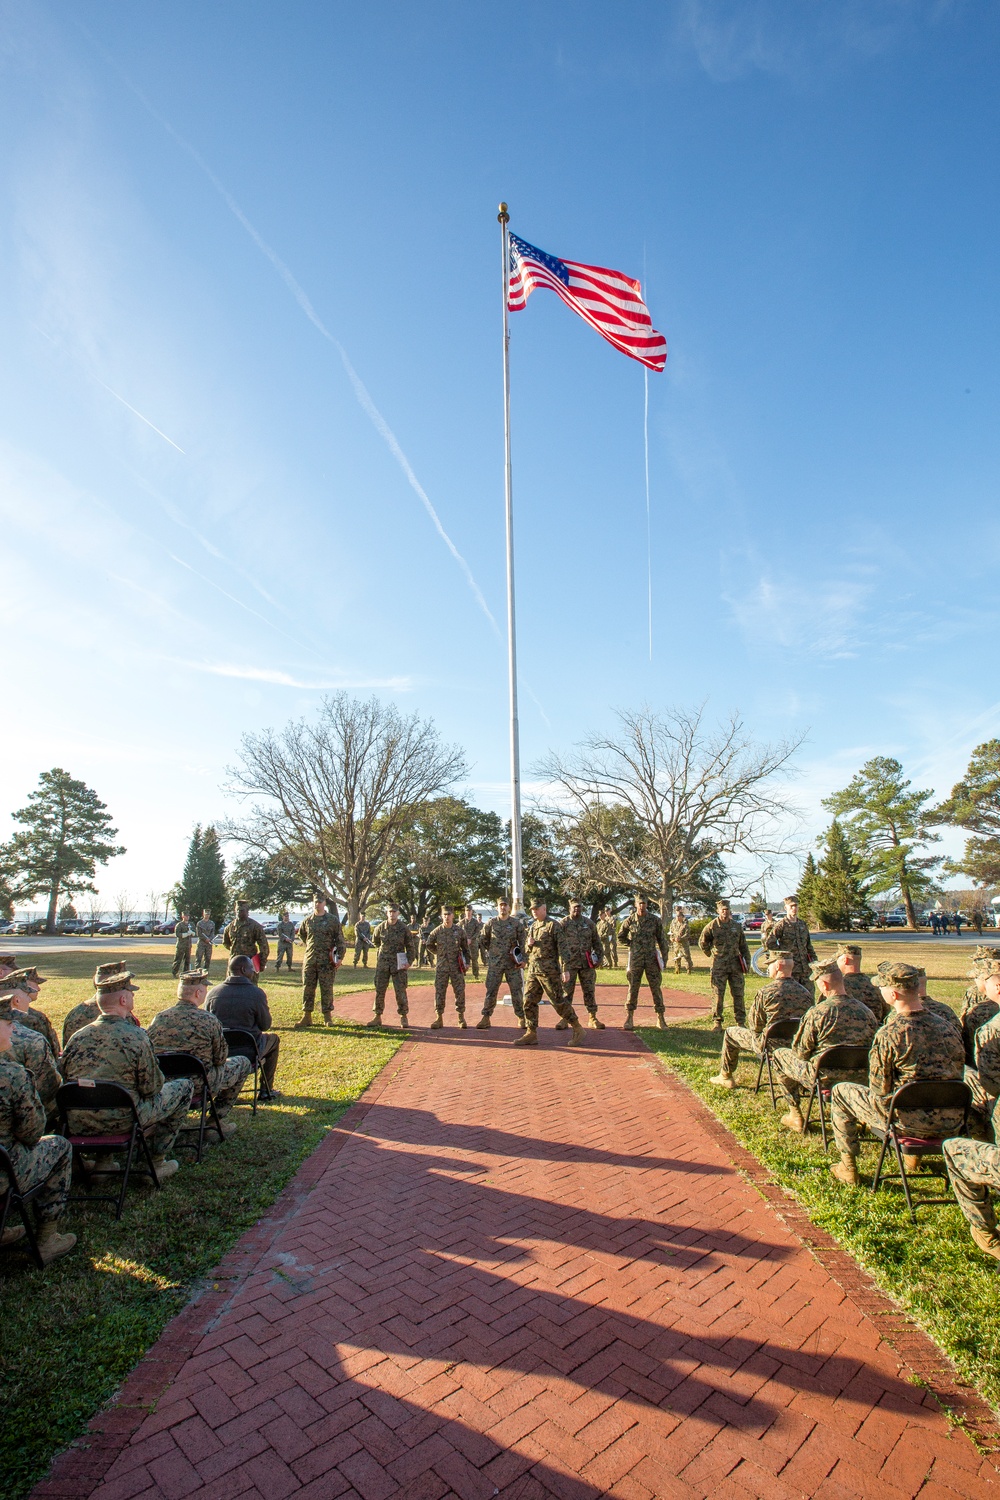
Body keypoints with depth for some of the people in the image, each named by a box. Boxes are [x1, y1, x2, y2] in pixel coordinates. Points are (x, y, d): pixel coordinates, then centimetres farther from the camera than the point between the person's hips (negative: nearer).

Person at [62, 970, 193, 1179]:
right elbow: (151, 1088, -11)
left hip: (76, 1125, 7)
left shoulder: (77, 1037, -1)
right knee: (183, 1086, 10)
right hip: (120, 1121, -6)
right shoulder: (136, 1036, -15)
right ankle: (156, 1162, 16)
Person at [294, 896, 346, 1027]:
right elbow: (301, 934, 27)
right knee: (307, 988, 5)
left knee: (327, 989, 2)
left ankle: (327, 1017, 11)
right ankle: (306, 1016, 14)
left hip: (327, 961, -3)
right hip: (309, 959, 3)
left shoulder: (333, 920, -2)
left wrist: (340, 957, -10)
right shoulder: (307, 921, 8)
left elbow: (340, 939, -3)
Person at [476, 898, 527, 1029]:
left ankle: (521, 1017, 13)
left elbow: (522, 942, 0)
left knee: (517, 990, 3)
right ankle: (485, 1017, 10)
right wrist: (490, 952, 11)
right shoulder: (491, 923, 2)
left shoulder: (516, 923, 0)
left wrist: (523, 959, -8)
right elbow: (483, 940, 14)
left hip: (513, 963, 0)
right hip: (495, 963, 0)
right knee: (491, 990, 2)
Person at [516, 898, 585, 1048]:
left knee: (558, 1002, -5)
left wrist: (564, 969, -17)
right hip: (533, 970, 7)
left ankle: (579, 1031, 6)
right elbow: (526, 947, 23)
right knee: (529, 1001, 5)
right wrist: (529, 944, -2)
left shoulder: (553, 925, -6)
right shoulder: (532, 927, 16)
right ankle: (531, 1034, 14)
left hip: (549, 970, -7)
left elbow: (561, 948, -11)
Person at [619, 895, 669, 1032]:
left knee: (656, 988, 3)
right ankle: (629, 1018, 10)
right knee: (633, 988, 3)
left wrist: (664, 957, 3)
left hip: (652, 959, 0)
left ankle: (660, 1019, 12)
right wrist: (631, 945, 5)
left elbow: (661, 939, 4)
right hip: (635, 960, 0)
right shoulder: (629, 920, -1)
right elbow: (621, 936, 15)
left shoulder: (655, 920, -1)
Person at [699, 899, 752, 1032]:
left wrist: (747, 961, 7)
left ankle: (741, 1022, 16)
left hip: (736, 966, 3)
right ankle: (717, 1022, 10)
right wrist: (711, 954, 10)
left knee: (738, 995, 6)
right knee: (718, 995, 0)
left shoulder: (737, 926, 8)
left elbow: (743, 946, 14)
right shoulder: (711, 926, -3)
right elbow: (702, 943, 9)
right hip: (719, 966, -3)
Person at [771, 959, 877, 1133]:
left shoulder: (817, 1012, -19)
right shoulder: (866, 1011, -4)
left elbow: (801, 1052, -11)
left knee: (780, 1054, 16)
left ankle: (795, 1117, 17)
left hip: (824, 1079, -6)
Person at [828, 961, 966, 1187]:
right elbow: (958, 1074, 10)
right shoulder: (948, 1027, -3)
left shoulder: (888, 1034, -19)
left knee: (840, 1092, 14)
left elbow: (879, 1090, -12)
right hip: (952, 1124, 6)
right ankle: (913, 1153, 43)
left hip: (911, 1121, -6)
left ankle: (848, 1168, 19)